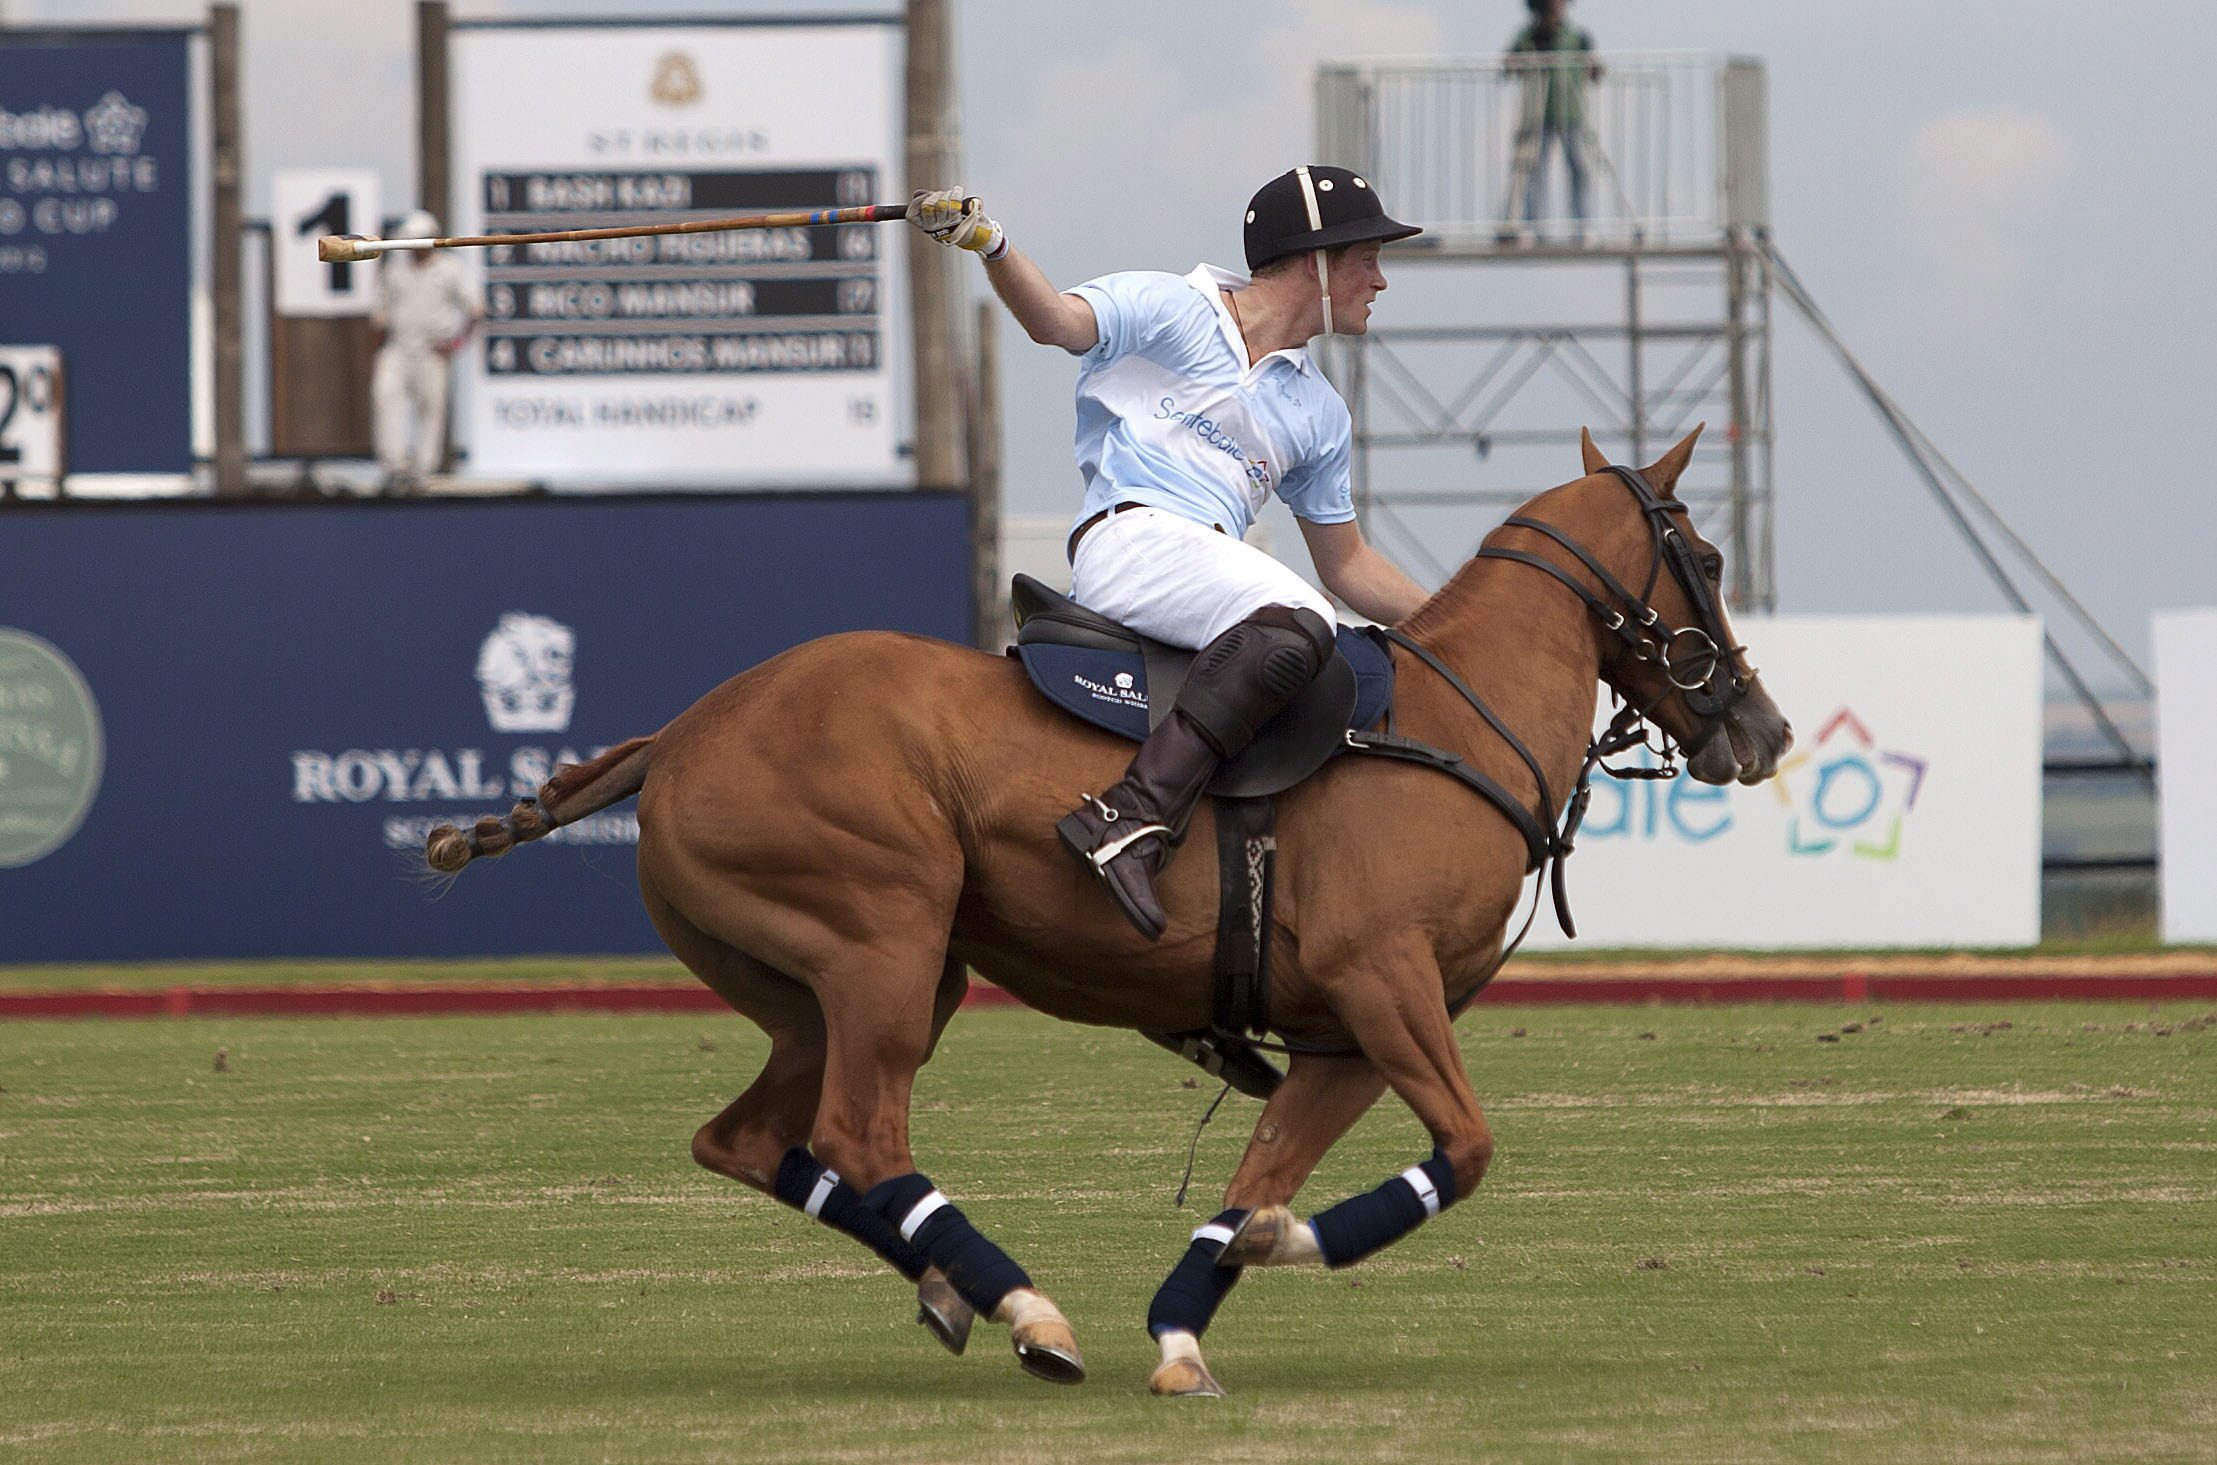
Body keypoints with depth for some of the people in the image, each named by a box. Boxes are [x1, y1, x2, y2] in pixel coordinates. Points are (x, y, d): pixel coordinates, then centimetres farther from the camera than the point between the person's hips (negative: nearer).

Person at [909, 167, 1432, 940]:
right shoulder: (1171, 311, 7)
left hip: (1212, 573, 8)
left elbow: (1346, 566, 32)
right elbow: (1057, 319, -11)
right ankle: (1134, 817, -42)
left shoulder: (1318, 411, 26)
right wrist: (989, 246, -31)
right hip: (1130, 539, -8)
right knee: (1295, 622, -33)